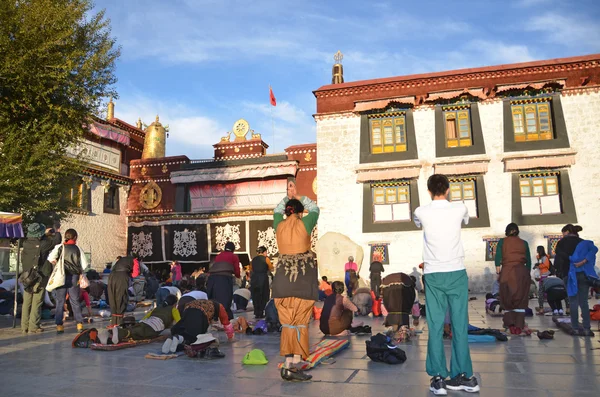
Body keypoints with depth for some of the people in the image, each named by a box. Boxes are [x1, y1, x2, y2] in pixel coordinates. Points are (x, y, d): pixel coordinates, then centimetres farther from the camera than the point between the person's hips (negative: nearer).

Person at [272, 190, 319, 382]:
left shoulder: (279, 225, 9)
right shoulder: (304, 223, 0)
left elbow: (277, 210, 32)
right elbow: (314, 208, 21)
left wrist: (288, 197, 31)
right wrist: (298, 196, 24)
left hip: (282, 275, 4)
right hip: (303, 275, -3)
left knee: (287, 322, 7)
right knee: (300, 322, -2)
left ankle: (288, 365, 8)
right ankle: (293, 366, -6)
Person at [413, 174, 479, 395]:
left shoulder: (421, 212, -3)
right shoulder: (460, 209, -1)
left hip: (433, 275, -1)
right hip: (457, 273, 1)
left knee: (436, 327, 2)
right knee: (460, 326, 5)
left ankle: (438, 378, 3)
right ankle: (464, 376, 11)